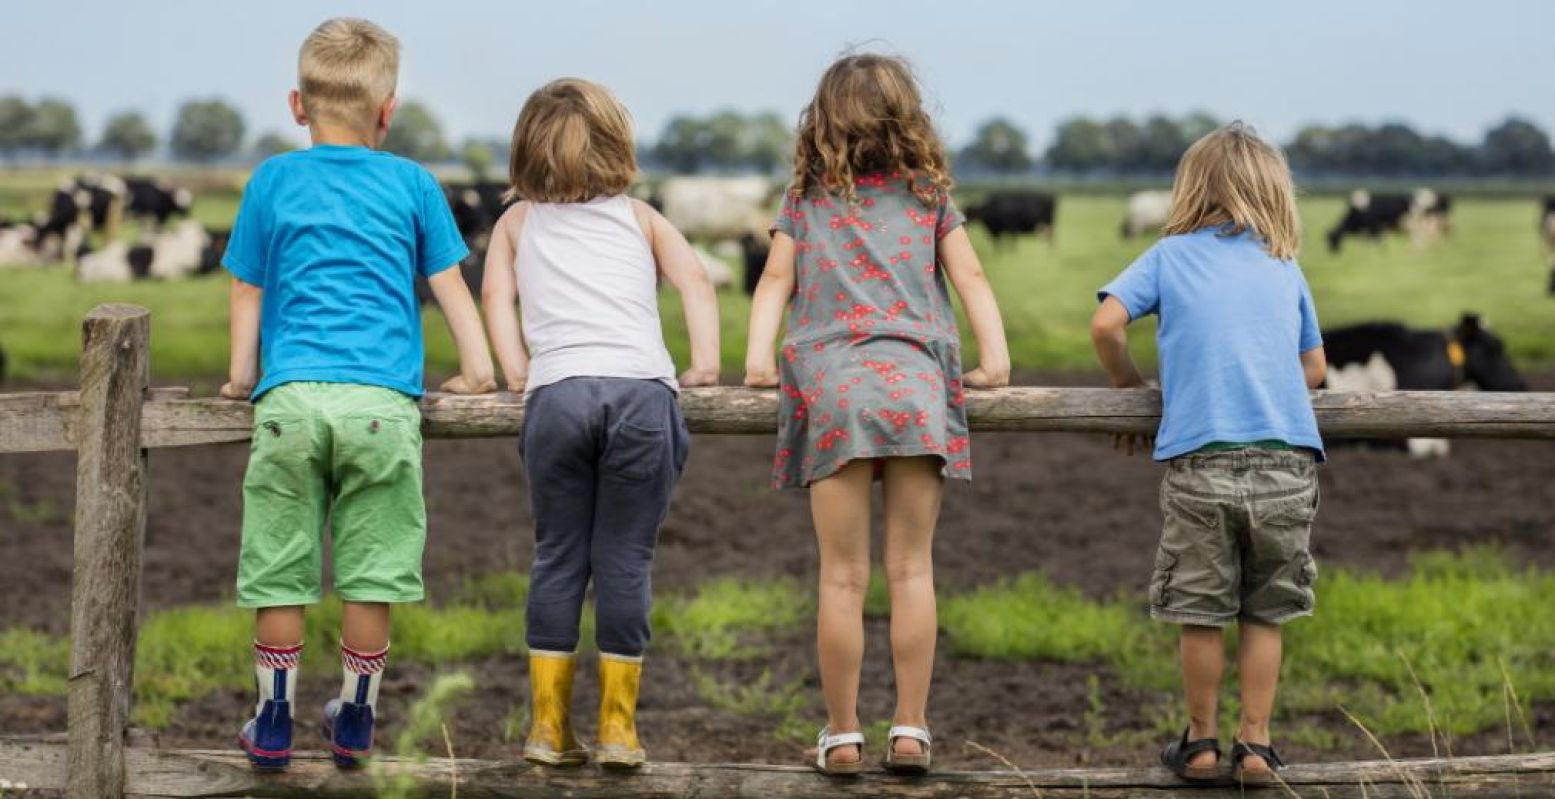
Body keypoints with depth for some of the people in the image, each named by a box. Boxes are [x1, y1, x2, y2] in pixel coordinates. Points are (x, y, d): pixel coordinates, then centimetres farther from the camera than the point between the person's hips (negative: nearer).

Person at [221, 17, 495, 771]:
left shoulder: (273, 181, 12)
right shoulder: (412, 185, 11)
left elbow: (248, 290, 16)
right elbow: (450, 285, 15)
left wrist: (243, 376, 26)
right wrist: (475, 371, 24)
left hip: (291, 397, 0)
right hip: (382, 401, 0)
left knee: (279, 569, 6)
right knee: (372, 570, 7)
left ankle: (273, 722, 12)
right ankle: (354, 721, 15)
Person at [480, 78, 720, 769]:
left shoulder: (518, 221, 25)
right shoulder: (639, 217, 24)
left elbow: (497, 294, 10)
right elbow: (694, 279, 9)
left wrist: (515, 372, 8)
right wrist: (704, 363, 7)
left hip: (557, 393, 0)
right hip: (642, 389, 0)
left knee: (558, 559, 7)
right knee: (624, 561, 2)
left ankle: (549, 728, 7)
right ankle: (618, 728, 4)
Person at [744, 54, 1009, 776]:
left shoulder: (805, 202, 16)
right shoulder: (929, 198, 16)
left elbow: (775, 283, 7)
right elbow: (970, 277, 7)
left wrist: (758, 357, 1)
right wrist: (994, 356, 4)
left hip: (832, 388, 0)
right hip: (914, 384, 0)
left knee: (843, 576, 0)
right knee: (911, 569, 3)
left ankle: (842, 735, 3)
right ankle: (910, 730, 1)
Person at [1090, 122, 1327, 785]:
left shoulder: (1169, 256, 8)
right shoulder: (1285, 269, 14)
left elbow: (1105, 325, -4)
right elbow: (1314, 370, 18)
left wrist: (1132, 388, 12)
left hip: (1199, 462, -2)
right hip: (1287, 463, 2)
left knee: (1200, 611, 8)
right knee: (1264, 613, 11)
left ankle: (1201, 742, 17)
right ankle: (1255, 743, 13)